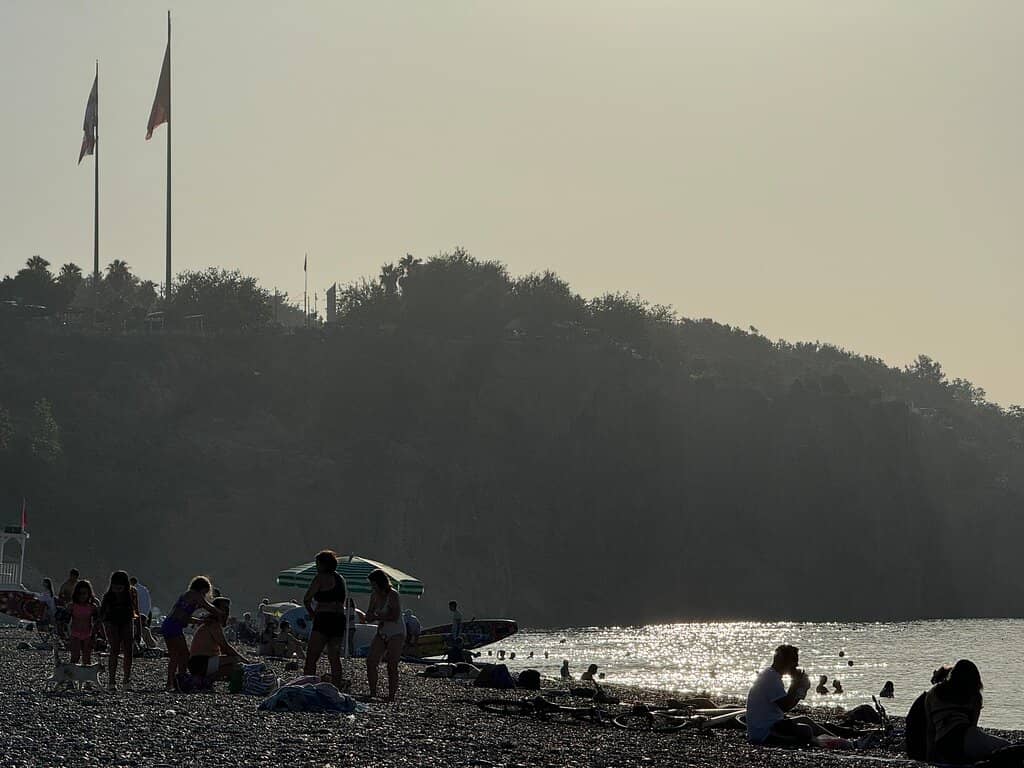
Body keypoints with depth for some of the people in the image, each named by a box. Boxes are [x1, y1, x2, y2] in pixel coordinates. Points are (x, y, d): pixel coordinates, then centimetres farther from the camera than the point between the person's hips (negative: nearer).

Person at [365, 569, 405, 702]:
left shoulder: (393, 595, -18)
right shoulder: (374, 596, 3)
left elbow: (395, 616, -26)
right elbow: (368, 617, 6)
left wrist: (377, 617, -16)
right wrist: (382, 617, -16)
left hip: (396, 634, -7)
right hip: (382, 633, 7)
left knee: (392, 666, -9)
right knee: (370, 662, -4)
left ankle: (392, 694, -3)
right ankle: (372, 692, 3)